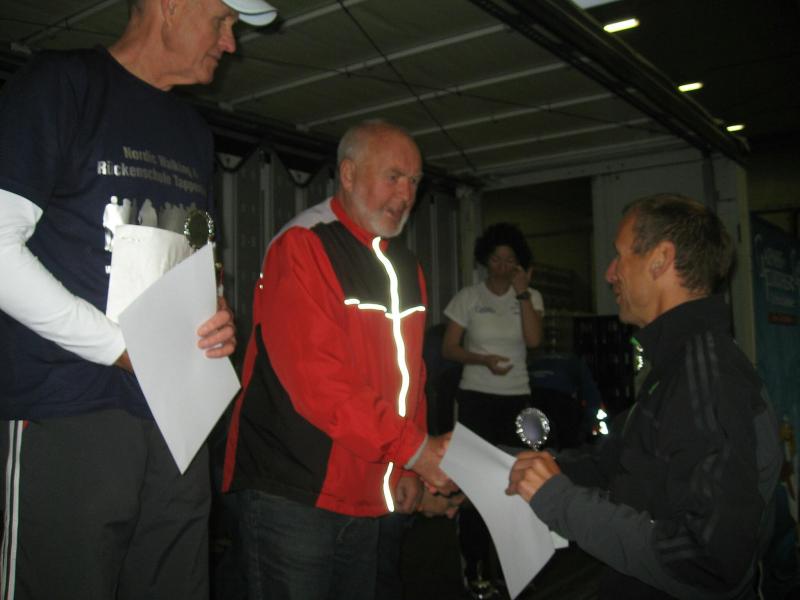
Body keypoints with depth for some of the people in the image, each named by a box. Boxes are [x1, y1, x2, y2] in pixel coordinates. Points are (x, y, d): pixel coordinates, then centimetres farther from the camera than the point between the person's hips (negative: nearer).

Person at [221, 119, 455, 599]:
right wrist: (414, 449, -24)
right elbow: (316, 379, -26)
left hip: (367, 495, 8)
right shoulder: (303, 247, -17)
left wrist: (410, 466, 9)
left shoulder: (406, 265, 9)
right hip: (293, 493, -8)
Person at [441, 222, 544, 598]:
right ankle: (476, 568, 13)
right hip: (476, 397, -2)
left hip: (517, 398, 2)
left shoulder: (530, 297, 4)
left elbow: (534, 340, -13)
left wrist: (522, 292, -14)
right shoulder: (469, 298, -1)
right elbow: (448, 349, -3)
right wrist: (483, 359, -19)